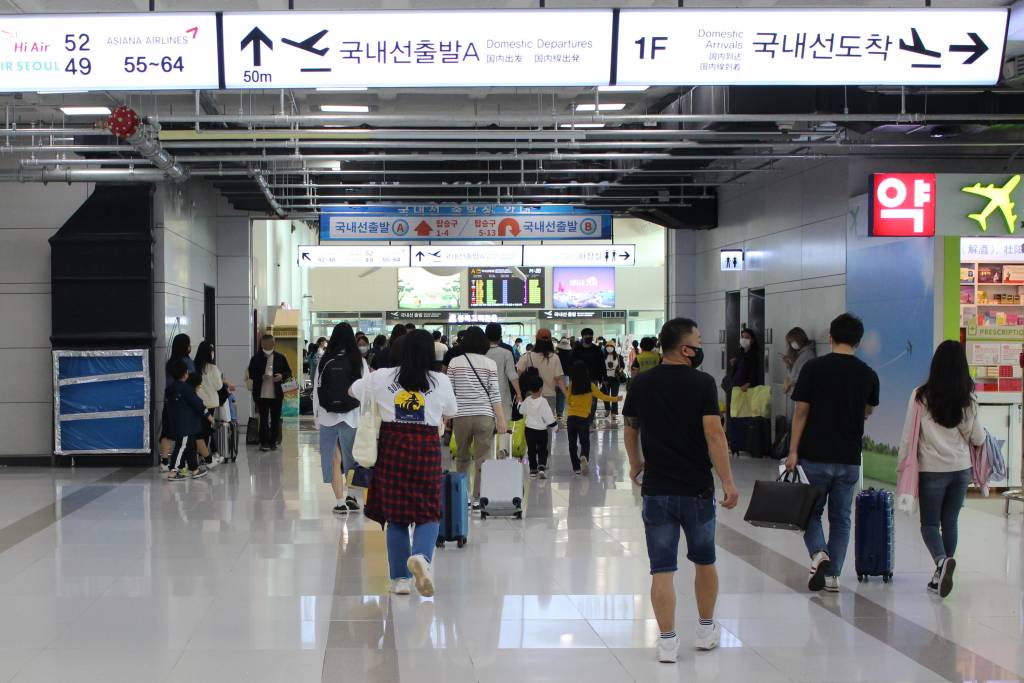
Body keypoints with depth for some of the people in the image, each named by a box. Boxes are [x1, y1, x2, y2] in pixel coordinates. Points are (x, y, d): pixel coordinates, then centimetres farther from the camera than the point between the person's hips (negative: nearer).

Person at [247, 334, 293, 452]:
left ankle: (273, 441, 18)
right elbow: (251, 374, 0)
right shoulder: (256, 358, 2)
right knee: (263, 419, 0)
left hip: (276, 394, 2)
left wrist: (282, 376, -12)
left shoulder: (280, 358, 6)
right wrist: (261, 377, -18)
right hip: (261, 394, -2)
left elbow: (288, 372, 10)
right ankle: (264, 443, 5)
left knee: (276, 419, 8)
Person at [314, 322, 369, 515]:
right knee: (351, 458, 13)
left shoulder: (324, 362, -2)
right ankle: (351, 497, 13)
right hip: (353, 415, -1)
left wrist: (316, 417, 10)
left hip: (328, 416, 1)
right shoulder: (359, 362, -5)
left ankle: (340, 502, 6)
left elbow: (316, 390, 2)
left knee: (334, 460, 6)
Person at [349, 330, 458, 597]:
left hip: (392, 446, 1)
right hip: (427, 447, -1)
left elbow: (352, 391, 16)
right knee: (428, 512, 6)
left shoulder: (382, 377, 0)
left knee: (395, 514, 10)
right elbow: (449, 414, 15)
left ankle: (400, 579, 13)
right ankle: (421, 556, -23)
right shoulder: (441, 382, -1)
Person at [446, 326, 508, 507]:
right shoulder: (490, 364, 1)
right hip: (485, 417, -1)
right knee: (482, 459, 2)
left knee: (462, 457, 17)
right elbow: (495, 394, -3)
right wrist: (501, 419, -2)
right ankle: (477, 498, 0)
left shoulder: (455, 363, 3)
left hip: (461, 416, 1)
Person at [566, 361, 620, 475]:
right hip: (584, 418, -1)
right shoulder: (590, 386, -7)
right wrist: (614, 399, 16)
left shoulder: (571, 385, -6)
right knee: (585, 442, 12)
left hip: (571, 417, 1)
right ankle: (584, 457, -18)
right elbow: (602, 396, 2)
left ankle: (576, 467, 13)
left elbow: (568, 400, 3)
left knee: (572, 443, 12)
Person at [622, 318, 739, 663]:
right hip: (697, 489, -2)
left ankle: (667, 641, 1)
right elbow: (714, 434, -17)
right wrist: (728, 482, -15)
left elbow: (631, 429, 16)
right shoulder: (702, 383, -10)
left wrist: (636, 463, 33)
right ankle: (706, 631, 28)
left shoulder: (640, 384, 2)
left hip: (656, 489, 2)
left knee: (662, 569, 3)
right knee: (705, 561, 18)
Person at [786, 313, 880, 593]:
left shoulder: (813, 368, -6)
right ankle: (832, 574, 11)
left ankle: (819, 553, -11)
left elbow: (801, 411, -7)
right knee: (841, 518, 11)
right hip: (849, 458, 2)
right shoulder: (868, 375, 2)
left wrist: (793, 451, -3)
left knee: (811, 511, 12)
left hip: (815, 455, -2)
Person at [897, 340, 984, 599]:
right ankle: (941, 577, 16)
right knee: (950, 523, 13)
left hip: (932, 470, -3)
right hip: (961, 469, 3)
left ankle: (942, 560, -21)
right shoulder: (968, 399, -3)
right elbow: (978, 438, 3)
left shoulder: (921, 396, -10)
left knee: (929, 523, 6)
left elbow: (909, 435, -6)